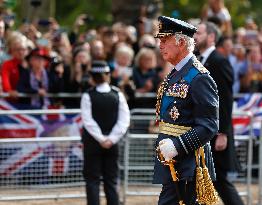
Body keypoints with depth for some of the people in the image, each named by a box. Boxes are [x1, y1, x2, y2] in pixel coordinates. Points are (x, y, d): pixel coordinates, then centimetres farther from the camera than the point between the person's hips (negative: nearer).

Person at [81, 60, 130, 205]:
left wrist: (102, 139, -11)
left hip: (92, 144, -2)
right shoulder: (117, 95, -1)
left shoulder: (88, 96, -7)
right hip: (112, 144, 2)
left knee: (92, 181, 2)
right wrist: (112, 139, -9)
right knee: (111, 182, 8)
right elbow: (124, 120, -6)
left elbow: (88, 121, -13)